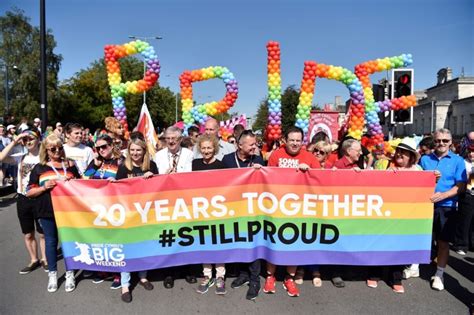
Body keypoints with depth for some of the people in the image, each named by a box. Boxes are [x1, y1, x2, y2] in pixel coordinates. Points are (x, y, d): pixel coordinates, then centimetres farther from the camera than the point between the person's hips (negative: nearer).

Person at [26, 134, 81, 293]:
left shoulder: (70, 165, 4)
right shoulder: (39, 168, 2)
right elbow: (29, 192, 2)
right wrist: (44, 187, -15)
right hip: (47, 211, 0)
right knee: (51, 242, 11)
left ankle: (70, 274, 22)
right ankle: (52, 275, 25)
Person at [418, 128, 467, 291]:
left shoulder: (458, 160, 0)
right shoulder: (425, 159, 6)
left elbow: (461, 186, -7)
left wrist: (442, 195, -19)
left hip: (446, 207, -1)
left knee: (443, 242, 7)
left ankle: (439, 275, 21)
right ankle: (415, 267, 26)